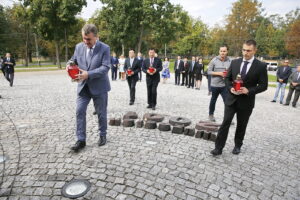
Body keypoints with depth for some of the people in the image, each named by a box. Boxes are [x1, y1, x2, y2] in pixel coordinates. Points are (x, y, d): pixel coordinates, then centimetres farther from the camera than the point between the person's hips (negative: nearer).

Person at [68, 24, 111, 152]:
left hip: (99, 87, -3)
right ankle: (81, 140, 9)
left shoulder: (104, 48, -11)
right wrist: (70, 64, -10)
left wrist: (88, 74, -29)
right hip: (83, 86, 4)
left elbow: (105, 67, -18)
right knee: (79, 112, -2)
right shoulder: (79, 47, 3)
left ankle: (102, 135, 29)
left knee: (101, 113, 9)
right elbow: (74, 60, 15)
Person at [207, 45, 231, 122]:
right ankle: (211, 115, 34)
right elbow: (209, 71, -6)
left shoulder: (230, 61, -3)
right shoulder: (214, 60, -6)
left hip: (225, 85, 0)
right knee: (213, 100, 16)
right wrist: (219, 73, -17)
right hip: (215, 85, 0)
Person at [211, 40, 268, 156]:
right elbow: (228, 78, 10)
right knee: (225, 123, -2)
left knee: (241, 125, 13)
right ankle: (218, 148, 4)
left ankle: (237, 146, 33)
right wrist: (230, 88, -10)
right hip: (231, 99, 2)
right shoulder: (235, 62, 4)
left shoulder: (261, 66, -5)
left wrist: (249, 91, -19)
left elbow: (263, 85, -5)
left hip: (246, 101, -1)